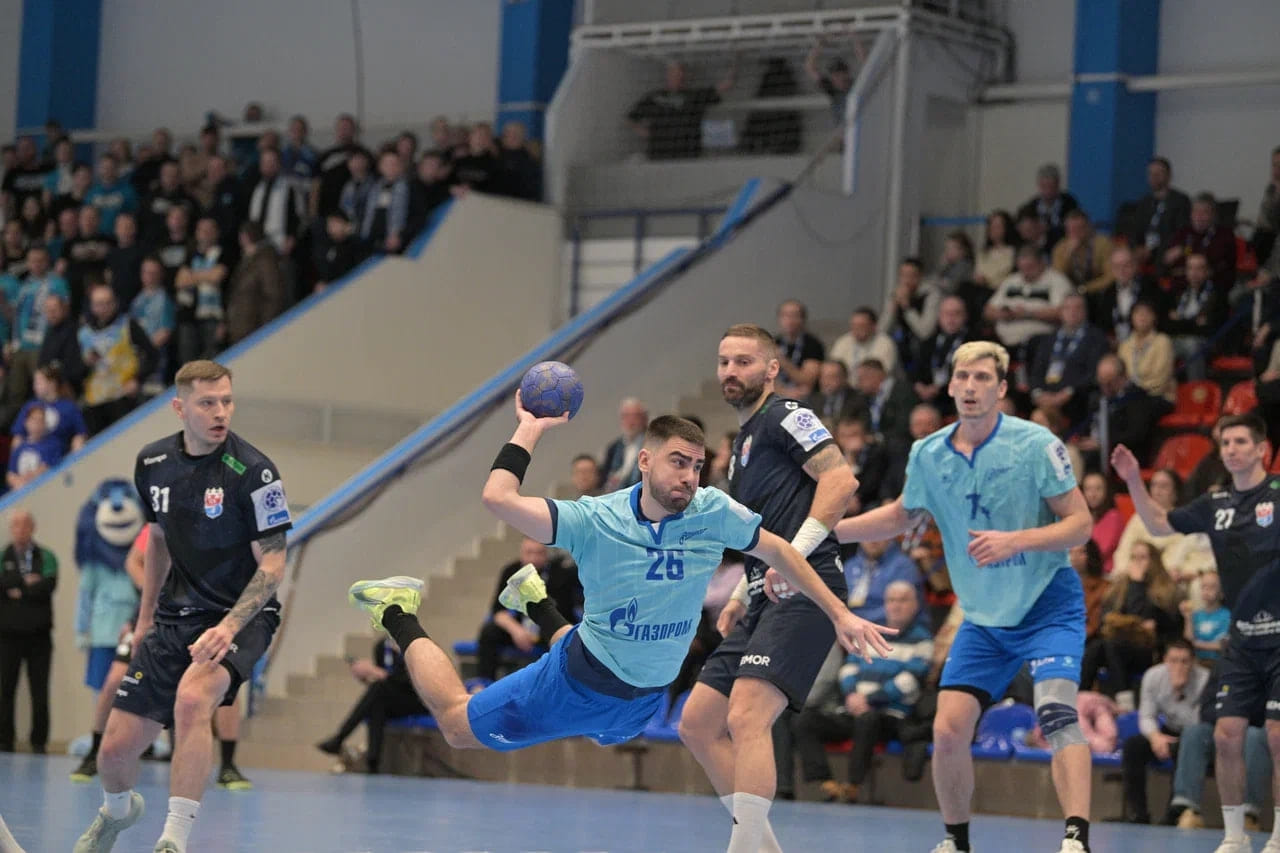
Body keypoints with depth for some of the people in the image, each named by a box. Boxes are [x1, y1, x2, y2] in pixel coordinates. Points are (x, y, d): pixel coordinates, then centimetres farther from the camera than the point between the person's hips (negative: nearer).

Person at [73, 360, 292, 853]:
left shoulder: (252, 471, -16)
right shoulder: (152, 464, 2)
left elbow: (272, 563, -15)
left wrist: (230, 626, -27)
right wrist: (146, 618, 23)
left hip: (240, 615, -5)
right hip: (176, 618, 5)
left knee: (192, 698, -37)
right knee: (115, 748, 2)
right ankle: (117, 809, 40)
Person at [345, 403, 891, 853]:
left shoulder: (714, 514, -19)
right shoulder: (595, 521, -27)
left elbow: (776, 551, -3)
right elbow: (498, 498, -37)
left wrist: (839, 614, -4)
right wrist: (529, 430, -29)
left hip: (646, 695, 4)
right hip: (579, 682, -4)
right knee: (458, 726, 8)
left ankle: (538, 605, 52)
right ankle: (399, 616, 31)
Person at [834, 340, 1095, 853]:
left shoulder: (1035, 444, -14)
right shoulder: (928, 456, 0)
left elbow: (1080, 523, -13)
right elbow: (900, 516, 19)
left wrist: (1016, 541, -28)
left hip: (1048, 606, -4)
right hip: (983, 618, 4)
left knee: (1056, 713, -25)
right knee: (948, 731, -5)